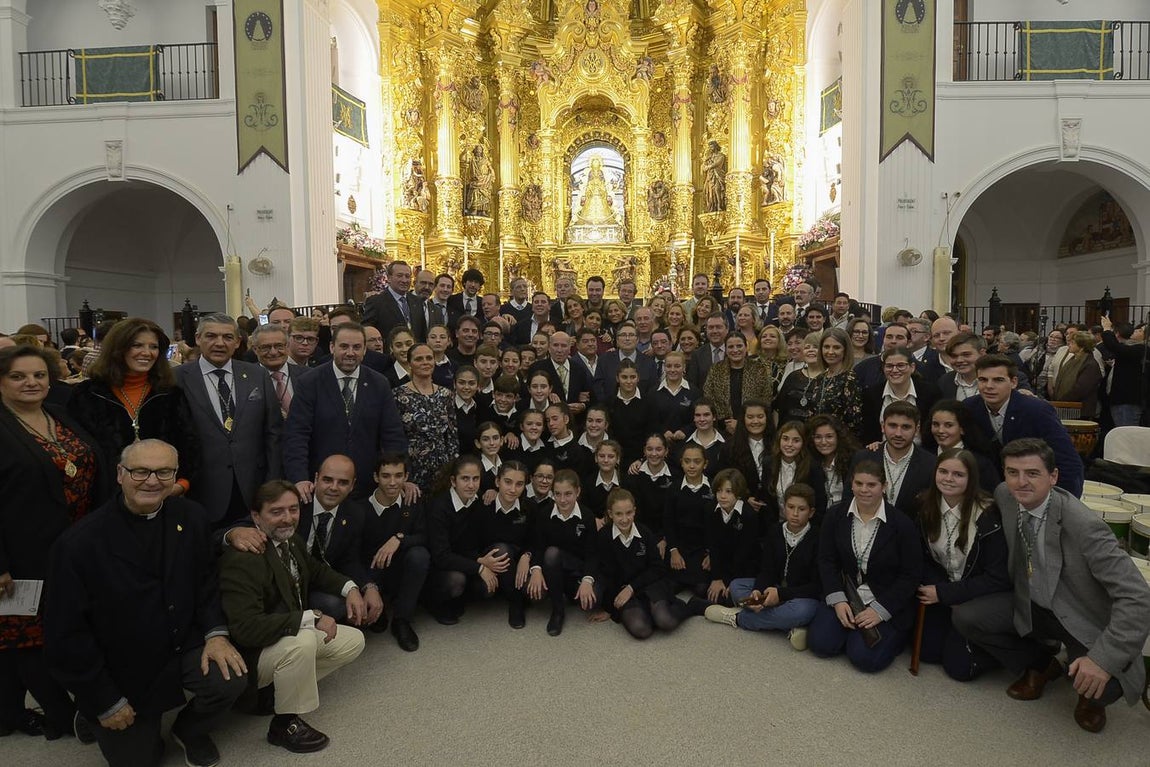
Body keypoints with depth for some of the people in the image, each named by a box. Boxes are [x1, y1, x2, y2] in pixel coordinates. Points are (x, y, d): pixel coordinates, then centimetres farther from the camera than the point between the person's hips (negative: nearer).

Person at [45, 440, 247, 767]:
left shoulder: (192, 517, -9)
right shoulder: (80, 542, -20)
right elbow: (65, 634, -14)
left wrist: (216, 632, -13)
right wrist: (105, 701, -10)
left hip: (183, 645, 2)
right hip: (119, 674, -2)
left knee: (230, 678, -25)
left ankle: (189, 731, 11)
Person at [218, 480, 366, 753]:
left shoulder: (290, 540, -3)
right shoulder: (242, 559, -30)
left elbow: (317, 570, 17)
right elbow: (246, 628, -38)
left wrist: (349, 587, -1)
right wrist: (310, 618, -35)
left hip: (297, 635, 9)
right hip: (254, 652, -9)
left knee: (354, 641, 8)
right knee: (302, 642, -36)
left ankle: (273, 688, 10)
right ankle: (285, 724, -11)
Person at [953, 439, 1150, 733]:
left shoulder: (1085, 526, -30)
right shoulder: (1004, 496, -13)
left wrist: (1104, 658, -38)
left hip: (1086, 620, -5)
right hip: (1033, 606, 6)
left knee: (1102, 683, -31)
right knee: (965, 617, -12)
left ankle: (1091, 697, 10)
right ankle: (1040, 664, 14)